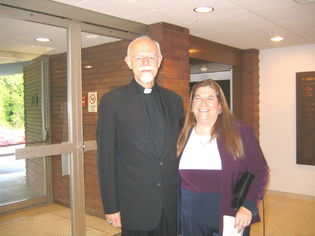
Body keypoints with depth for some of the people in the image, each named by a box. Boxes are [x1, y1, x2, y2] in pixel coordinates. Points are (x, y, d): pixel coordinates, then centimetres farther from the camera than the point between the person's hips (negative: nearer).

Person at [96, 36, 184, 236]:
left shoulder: (174, 100, 7)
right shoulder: (112, 101, -5)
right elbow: (106, 158, -6)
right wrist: (111, 207, -7)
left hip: (171, 204, 4)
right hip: (135, 205, -3)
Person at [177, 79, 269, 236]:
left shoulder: (241, 131, -5)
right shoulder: (182, 136, 4)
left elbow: (259, 171, -7)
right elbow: (173, 175, 9)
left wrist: (248, 205, -18)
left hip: (231, 218, -2)